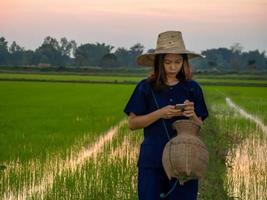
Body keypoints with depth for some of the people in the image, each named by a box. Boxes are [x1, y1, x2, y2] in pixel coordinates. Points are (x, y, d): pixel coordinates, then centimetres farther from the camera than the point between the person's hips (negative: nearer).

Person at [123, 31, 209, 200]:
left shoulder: (192, 88, 5)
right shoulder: (146, 87, 0)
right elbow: (132, 123, -2)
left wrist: (192, 115, -14)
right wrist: (160, 113, -15)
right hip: (153, 161, -1)